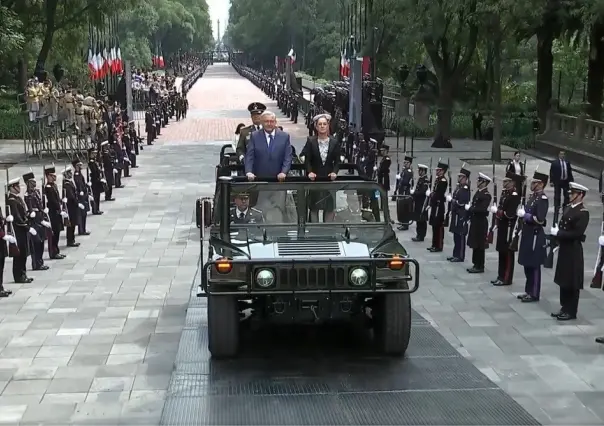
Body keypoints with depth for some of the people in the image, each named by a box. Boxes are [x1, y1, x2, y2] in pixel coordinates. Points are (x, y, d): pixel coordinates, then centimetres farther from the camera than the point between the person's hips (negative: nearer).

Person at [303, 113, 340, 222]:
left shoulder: (334, 142, 3)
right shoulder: (310, 141, 0)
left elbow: (337, 161, 4)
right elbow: (307, 160, -2)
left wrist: (334, 172, -14)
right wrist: (310, 172, -18)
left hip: (329, 178, 1)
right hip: (315, 179, -1)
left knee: (330, 207, 2)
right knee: (314, 207, 4)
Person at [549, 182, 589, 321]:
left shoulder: (583, 213, -16)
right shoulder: (569, 208, 10)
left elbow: (577, 233, -23)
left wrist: (557, 233, -20)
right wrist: (555, 231, -5)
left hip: (573, 251, -8)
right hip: (564, 249, 8)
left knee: (572, 283, 0)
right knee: (563, 281, 14)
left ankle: (571, 312, 8)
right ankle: (565, 308, 24)